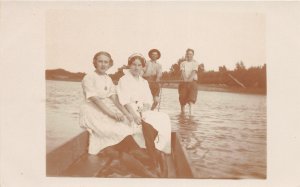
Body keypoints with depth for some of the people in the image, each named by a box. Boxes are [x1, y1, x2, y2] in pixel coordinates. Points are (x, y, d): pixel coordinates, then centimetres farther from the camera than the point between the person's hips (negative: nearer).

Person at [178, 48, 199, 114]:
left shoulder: (195, 63, 9)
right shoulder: (183, 63, 11)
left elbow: (194, 71, -7)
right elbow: (182, 71, -5)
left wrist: (190, 78, -24)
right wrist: (185, 78, -24)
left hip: (192, 81, -1)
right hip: (184, 82, 1)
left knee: (192, 96, -14)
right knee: (183, 97, -1)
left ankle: (190, 110, -21)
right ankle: (182, 111, 10)